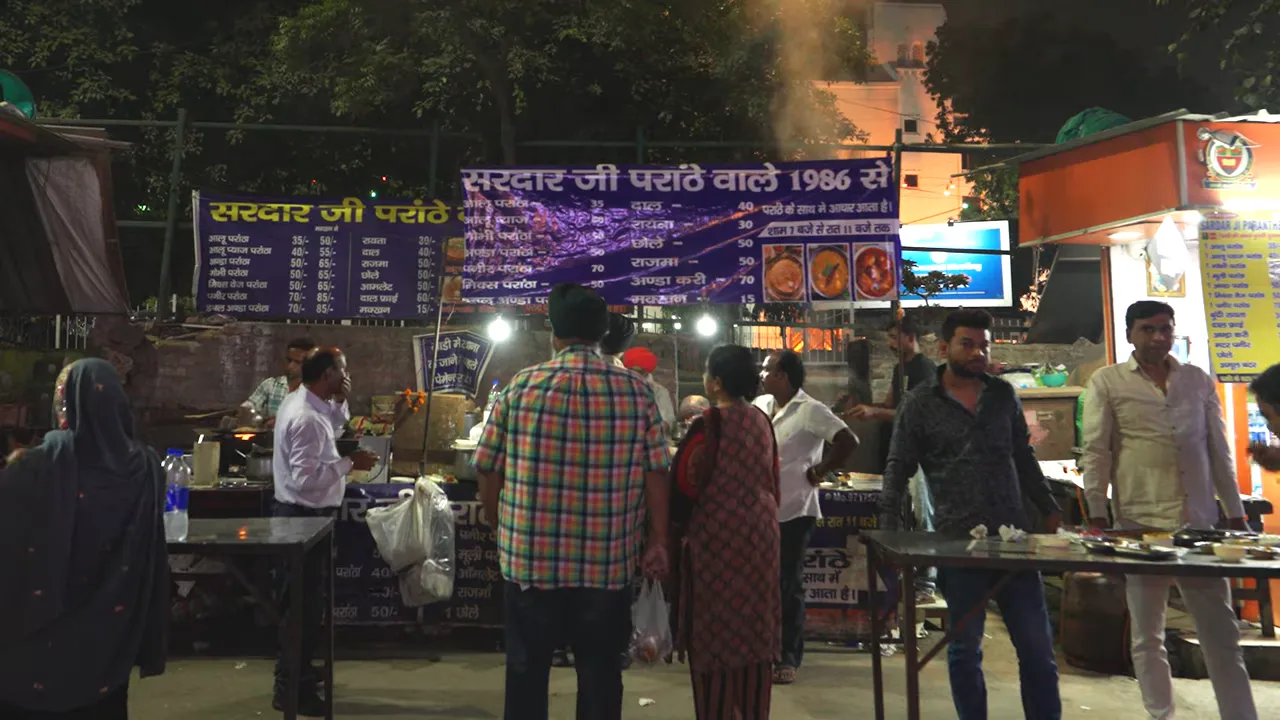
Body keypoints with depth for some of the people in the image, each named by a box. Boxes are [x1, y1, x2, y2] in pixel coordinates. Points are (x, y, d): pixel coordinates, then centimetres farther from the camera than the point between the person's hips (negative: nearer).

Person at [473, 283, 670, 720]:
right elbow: (656, 475, -4)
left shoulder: (522, 385, -5)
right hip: (608, 564, 1)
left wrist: (497, 525, 15)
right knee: (601, 673, 14)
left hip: (530, 557, 0)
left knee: (526, 671, 16)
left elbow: (489, 470, 0)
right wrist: (658, 542, 4)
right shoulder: (637, 391, -4)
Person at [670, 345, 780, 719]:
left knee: (714, 630, 4)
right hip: (759, 533, 7)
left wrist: (674, 532, 0)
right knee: (754, 625, 14)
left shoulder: (710, 424, -16)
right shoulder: (762, 421, 5)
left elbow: (685, 483, -14)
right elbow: (772, 480, 12)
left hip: (717, 536, -7)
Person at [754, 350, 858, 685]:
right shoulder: (760, 404, 7)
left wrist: (818, 473, -13)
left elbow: (848, 441, -19)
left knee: (789, 586, 3)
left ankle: (789, 657, 16)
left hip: (793, 511, -6)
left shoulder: (811, 411, -13)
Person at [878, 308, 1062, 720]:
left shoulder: (1004, 395, 9)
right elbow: (898, 471, -3)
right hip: (956, 541, -3)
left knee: (1038, 646, 8)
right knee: (965, 648, 9)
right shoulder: (919, 404, -2)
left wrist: (1049, 510, 10)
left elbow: (1023, 459, 16)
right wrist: (890, 533, -12)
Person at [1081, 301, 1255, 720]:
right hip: (1139, 523, -2)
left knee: (1221, 632, 9)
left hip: (1200, 522, 3)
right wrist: (1096, 516, -8)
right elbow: (1095, 453, -2)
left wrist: (1235, 513, 10)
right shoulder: (1107, 383, 2)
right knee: (1147, 635, 6)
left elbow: (1219, 451, 13)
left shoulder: (1199, 381, 11)